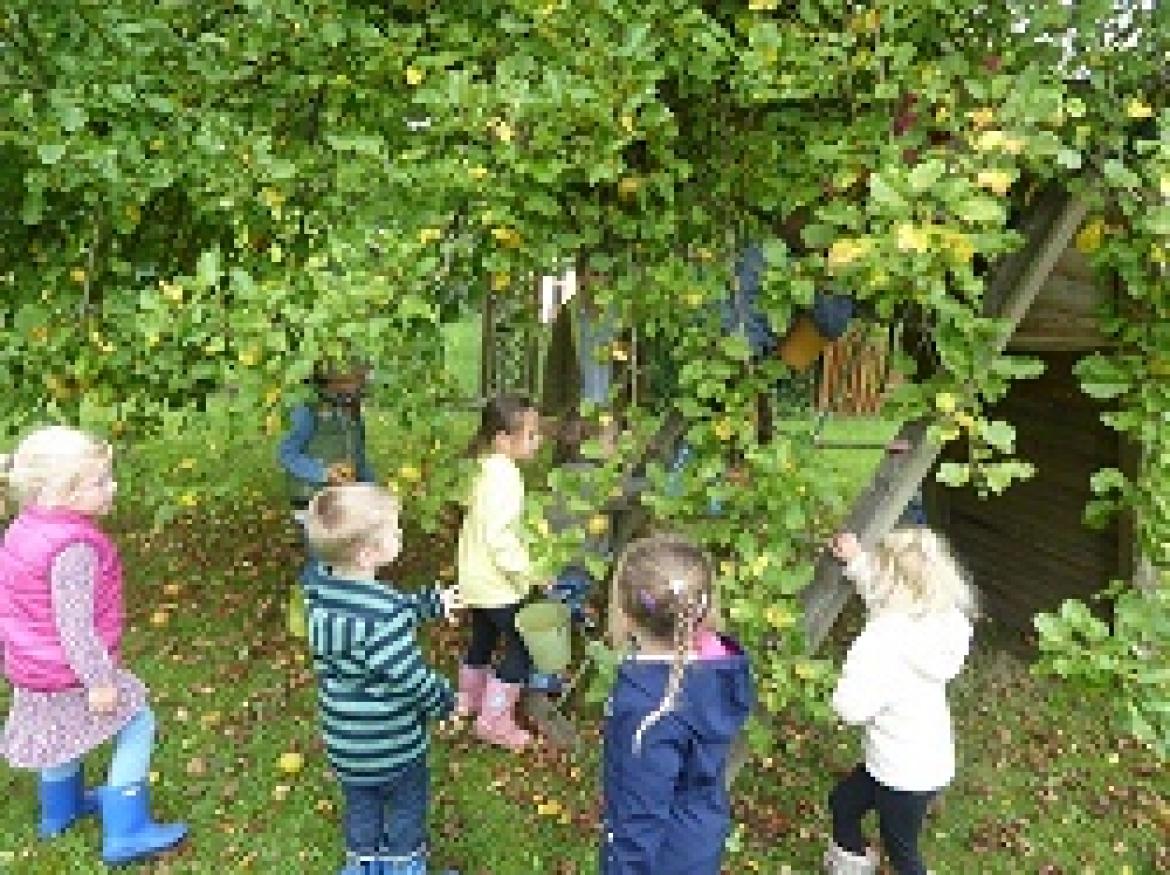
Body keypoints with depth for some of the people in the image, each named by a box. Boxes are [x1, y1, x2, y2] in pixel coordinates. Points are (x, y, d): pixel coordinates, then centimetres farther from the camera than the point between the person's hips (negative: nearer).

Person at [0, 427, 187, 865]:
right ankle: (125, 831, 8)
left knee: (63, 732, 31)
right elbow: (74, 625, -29)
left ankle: (60, 807, 54)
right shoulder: (73, 549, -31)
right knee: (138, 723, 6)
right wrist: (99, 680, -21)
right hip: (70, 672, -9)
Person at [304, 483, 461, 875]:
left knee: (360, 812, 27)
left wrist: (433, 601, 11)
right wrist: (444, 699, -8)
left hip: (344, 741, 6)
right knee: (406, 813, 20)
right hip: (395, 745, -6)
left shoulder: (322, 589, -8)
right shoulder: (387, 611, -33)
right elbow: (409, 676, -27)